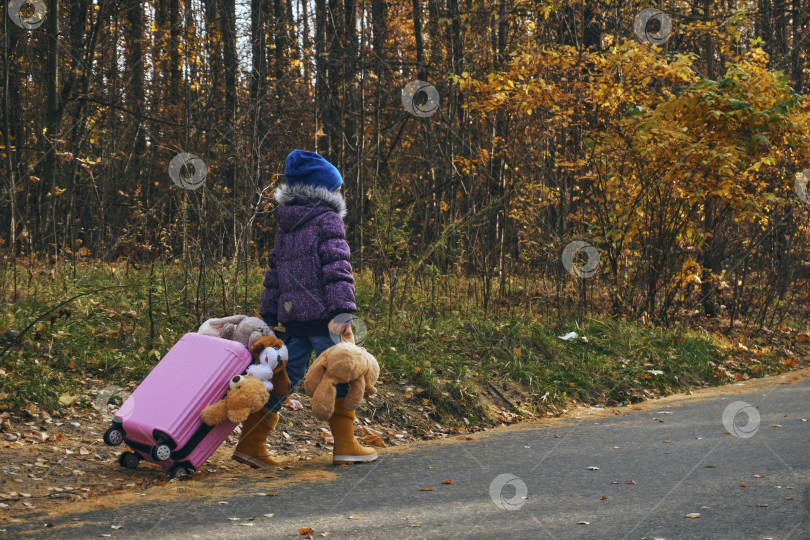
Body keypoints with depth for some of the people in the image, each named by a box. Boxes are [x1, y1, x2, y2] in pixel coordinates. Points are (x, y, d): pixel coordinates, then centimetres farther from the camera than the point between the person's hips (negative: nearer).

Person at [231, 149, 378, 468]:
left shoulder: (285, 226, 19)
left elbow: (274, 272, 20)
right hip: (321, 312, -7)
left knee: (286, 376, 10)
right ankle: (345, 445, 3)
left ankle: (250, 443, 7)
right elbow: (336, 266, -14)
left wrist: (268, 317, 22)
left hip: (292, 315, 8)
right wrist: (343, 310, -20)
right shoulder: (327, 219, -4)